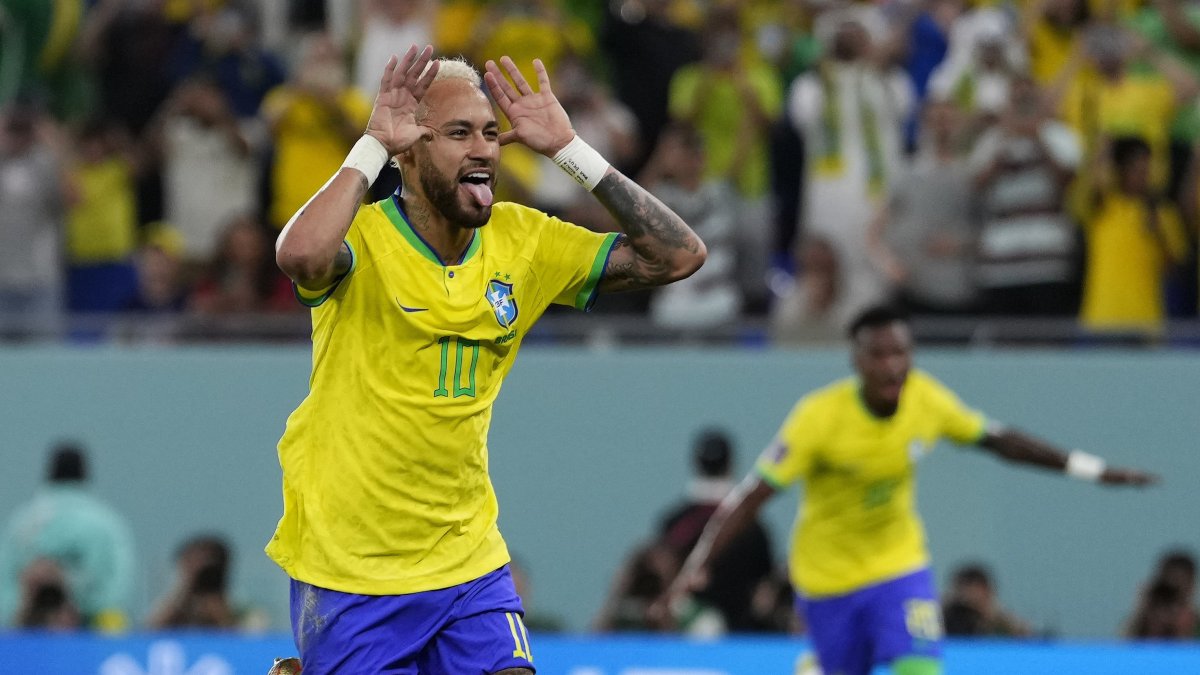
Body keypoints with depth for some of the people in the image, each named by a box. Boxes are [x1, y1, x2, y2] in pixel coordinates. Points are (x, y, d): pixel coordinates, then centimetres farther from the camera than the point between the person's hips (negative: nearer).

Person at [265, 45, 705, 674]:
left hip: (469, 558, 5)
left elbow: (678, 255, 1)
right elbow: (300, 254, -39)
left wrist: (568, 149, -5)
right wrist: (371, 145, -25)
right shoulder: (364, 238, -14)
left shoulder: (522, 240, 2)